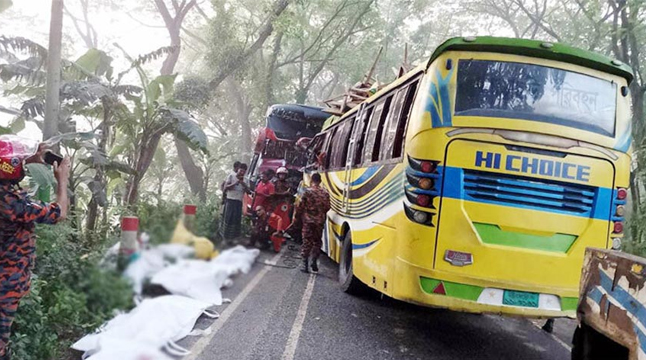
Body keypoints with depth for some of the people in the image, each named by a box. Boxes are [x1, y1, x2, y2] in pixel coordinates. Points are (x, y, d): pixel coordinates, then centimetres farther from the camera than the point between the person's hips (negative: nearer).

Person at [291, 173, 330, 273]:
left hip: (308, 221, -2)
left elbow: (300, 206, -8)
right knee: (317, 242, 16)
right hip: (319, 221, 2)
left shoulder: (307, 191, -9)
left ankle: (305, 265, 3)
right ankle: (314, 262, 9)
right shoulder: (325, 193, -2)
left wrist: (297, 217, 5)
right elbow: (327, 207, 4)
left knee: (307, 242, 4)